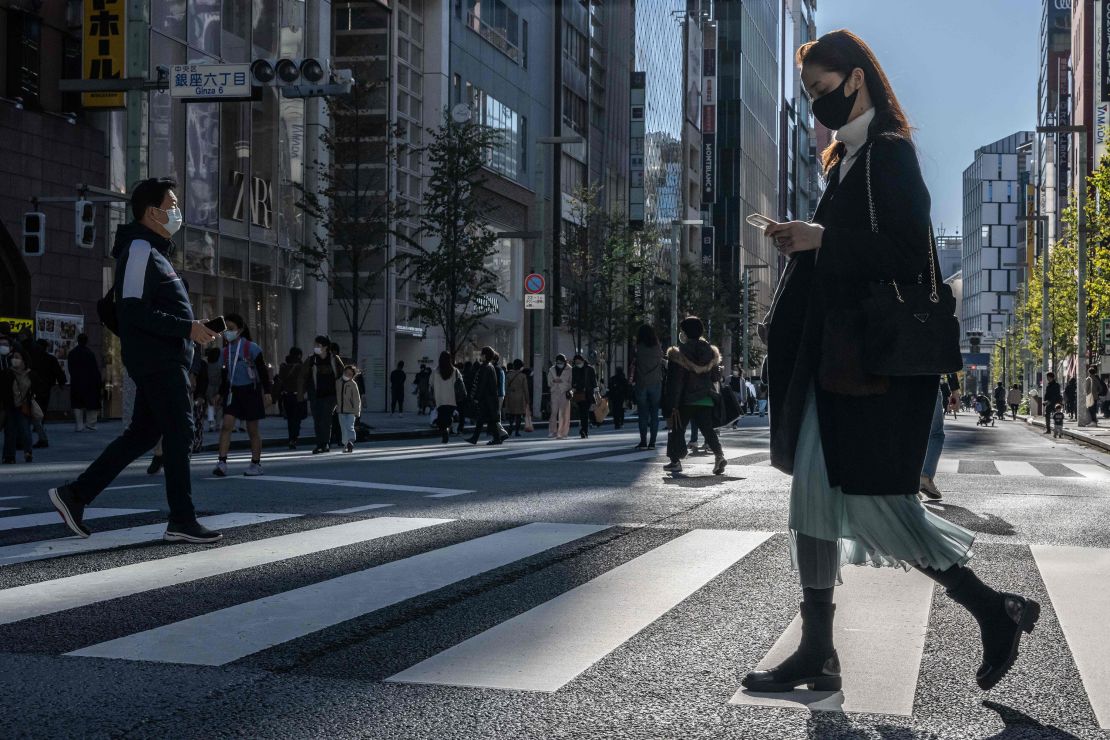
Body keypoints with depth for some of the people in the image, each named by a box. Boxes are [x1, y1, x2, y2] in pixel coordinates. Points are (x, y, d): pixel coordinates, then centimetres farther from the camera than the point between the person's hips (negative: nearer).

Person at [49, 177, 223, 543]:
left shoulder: (153, 250, 21)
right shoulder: (140, 249, -12)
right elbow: (134, 310, -21)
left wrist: (190, 330, 17)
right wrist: (186, 328, -21)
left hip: (160, 359, 10)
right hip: (158, 360, -10)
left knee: (142, 433, 12)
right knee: (179, 433, -6)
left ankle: (75, 494, 15)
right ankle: (182, 521, -1)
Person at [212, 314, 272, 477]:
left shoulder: (251, 348, -9)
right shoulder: (225, 351, 6)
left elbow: (263, 370, -7)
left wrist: (267, 392, -12)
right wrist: (221, 393, 17)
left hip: (250, 390, -4)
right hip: (232, 391, 4)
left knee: (252, 429, 4)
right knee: (227, 424, -13)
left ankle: (256, 464, 16)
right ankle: (222, 462, -17)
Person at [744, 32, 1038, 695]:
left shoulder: (890, 153, -9)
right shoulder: (848, 158, 18)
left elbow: (910, 253, -19)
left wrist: (822, 239, -18)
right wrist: (805, 244, 11)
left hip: (876, 360, -10)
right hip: (837, 355, 10)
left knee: (872, 502, -7)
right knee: (814, 495, 8)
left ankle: (996, 611, 11)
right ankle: (818, 653, 14)